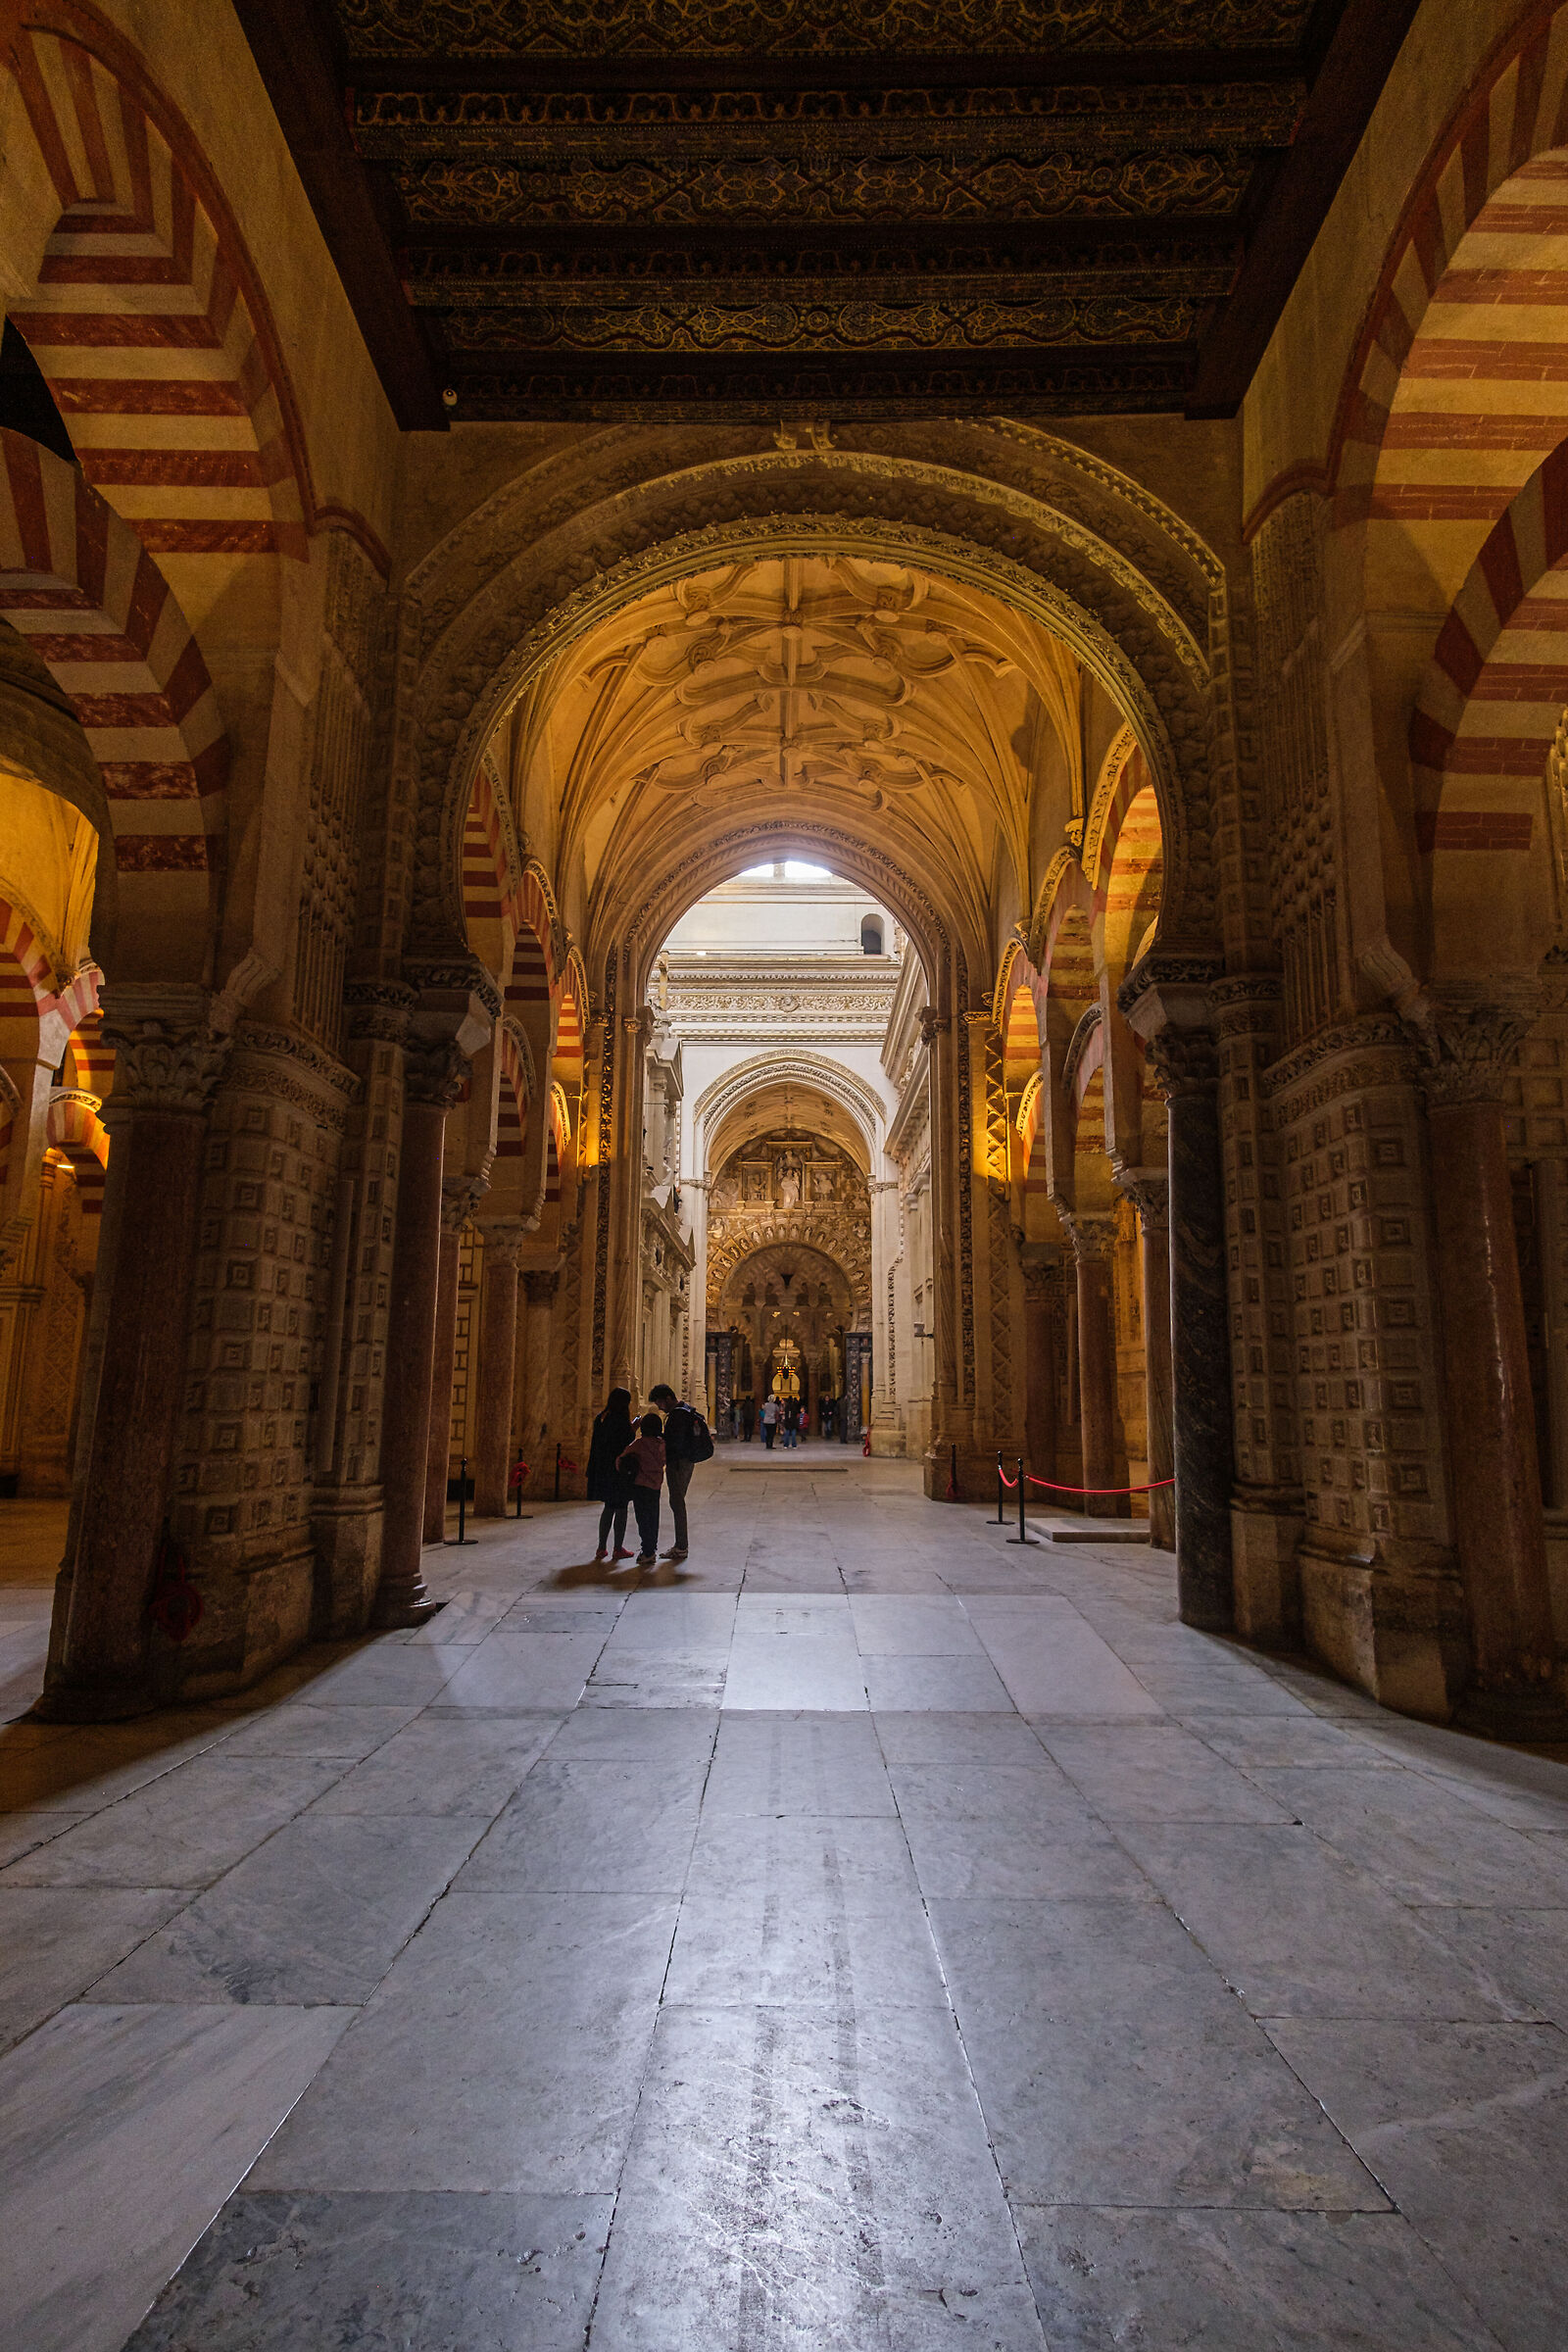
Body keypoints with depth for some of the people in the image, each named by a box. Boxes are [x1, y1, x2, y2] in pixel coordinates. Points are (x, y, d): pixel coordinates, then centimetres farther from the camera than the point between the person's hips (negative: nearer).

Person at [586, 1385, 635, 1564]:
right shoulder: (622, 1422, -19)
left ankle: (601, 1547, 18)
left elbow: (596, 1445, 11)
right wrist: (633, 1430, -6)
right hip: (620, 1471, -7)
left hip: (602, 1470, 8)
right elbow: (627, 1446, -19)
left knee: (608, 1508, 17)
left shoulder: (600, 1419, 6)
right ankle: (618, 1548, 12)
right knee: (621, 1509, 5)